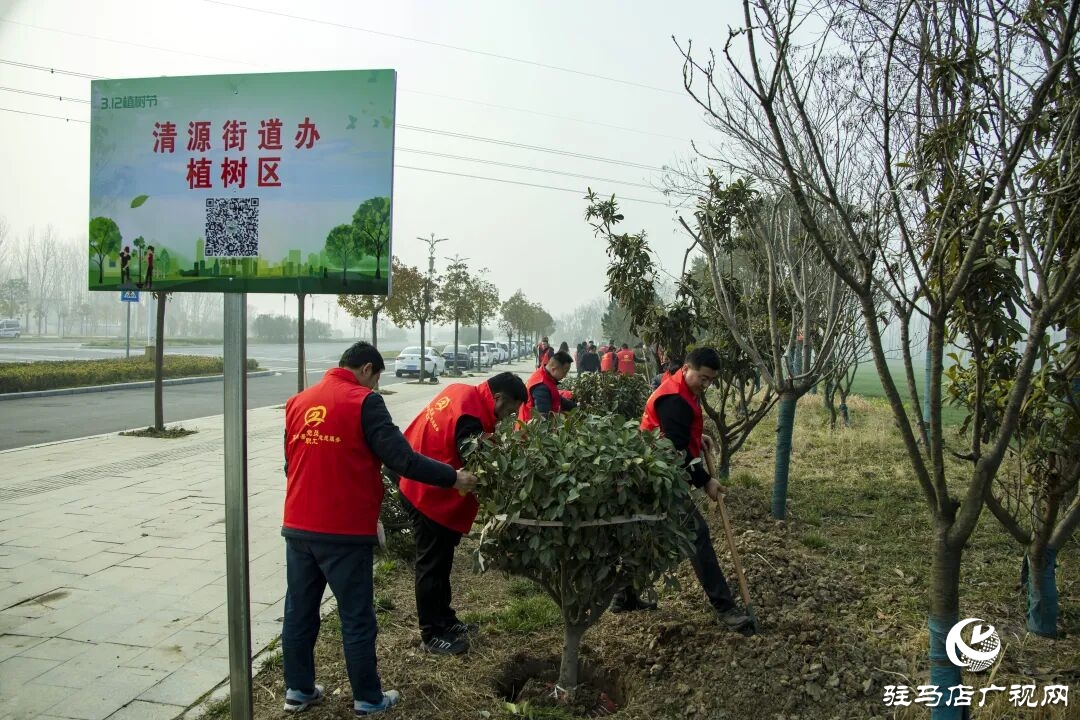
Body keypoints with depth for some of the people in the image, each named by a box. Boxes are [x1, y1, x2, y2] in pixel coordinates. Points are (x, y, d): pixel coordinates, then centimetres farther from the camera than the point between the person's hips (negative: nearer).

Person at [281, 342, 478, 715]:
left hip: (298, 526, 6)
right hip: (345, 530, -6)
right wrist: (454, 477, -9)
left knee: (299, 610, 16)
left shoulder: (297, 402, 9)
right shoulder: (363, 402, -11)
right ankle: (368, 699, 18)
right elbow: (401, 458, -17)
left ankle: (297, 690, 28)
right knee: (357, 618, 6)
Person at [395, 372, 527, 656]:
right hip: (432, 496, -10)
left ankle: (445, 620, 31)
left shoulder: (462, 393, 1)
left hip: (425, 489, 10)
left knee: (439, 561, 19)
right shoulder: (470, 419, -28)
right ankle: (432, 635, 13)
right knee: (433, 565, 1)